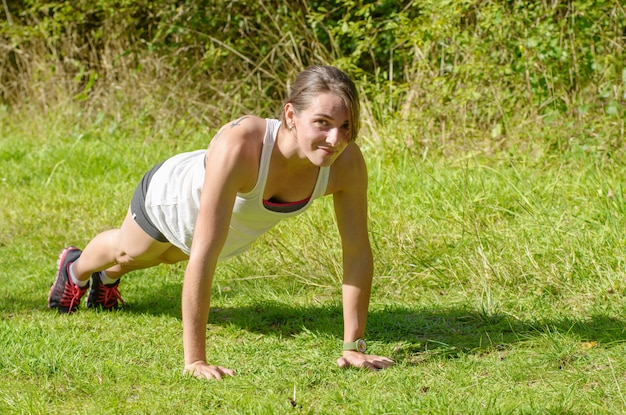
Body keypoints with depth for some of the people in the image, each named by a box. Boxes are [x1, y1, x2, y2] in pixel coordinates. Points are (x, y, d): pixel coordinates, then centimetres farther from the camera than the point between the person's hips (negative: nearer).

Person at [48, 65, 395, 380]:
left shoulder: (346, 162, -38)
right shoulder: (239, 147, -51)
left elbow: (358, 252, -27)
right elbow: (203, 255, -50)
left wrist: (353, 346, -28)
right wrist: (195, 360, -48)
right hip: (173, 197, -4)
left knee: (167, 256, 38)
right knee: (129, 250, 32)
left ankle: (108, 276, 72)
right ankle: (77, 268, 68)